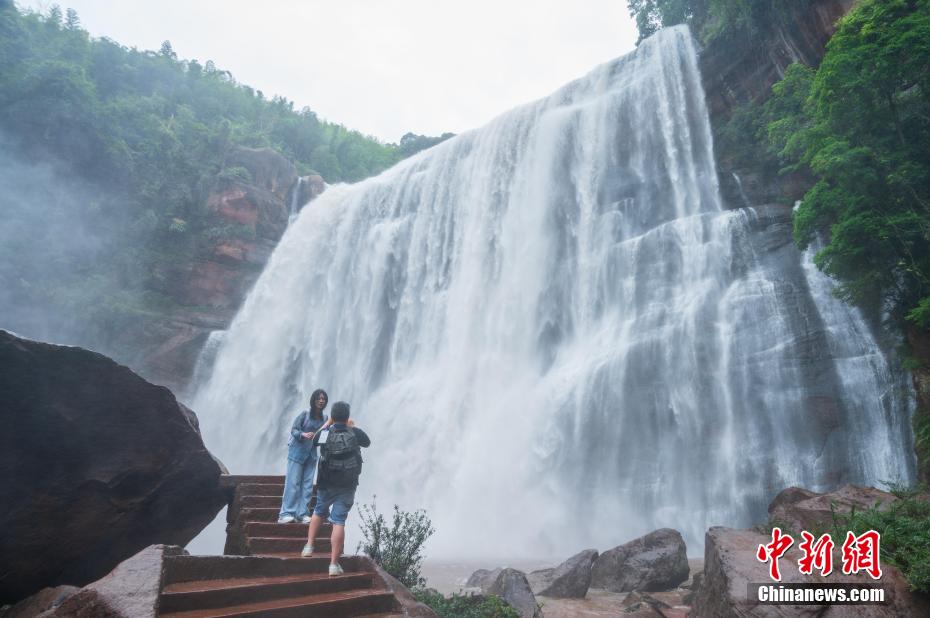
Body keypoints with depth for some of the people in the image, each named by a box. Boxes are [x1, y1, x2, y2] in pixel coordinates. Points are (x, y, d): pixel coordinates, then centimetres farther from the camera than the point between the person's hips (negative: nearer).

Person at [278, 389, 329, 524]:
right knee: (293, 482, -6)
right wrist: (303, 434, -26)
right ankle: (286, 514, -2)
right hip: (297, 451, -5)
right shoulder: (305, 414, -9)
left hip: (312, 453, 5)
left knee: (307, 484, 5)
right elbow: (293, 429, -9)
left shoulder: (325, 418, 3)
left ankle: (302, 513, 11)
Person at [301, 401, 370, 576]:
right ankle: (334, 564, -2)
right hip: (347, 487, -1)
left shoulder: (324, 434, -9)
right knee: (339, 522, -1)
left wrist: (329, 424, 20)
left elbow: (313, 440, 15)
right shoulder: (355, 433, -11)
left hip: (326, 484, 2)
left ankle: (309, 546, 30)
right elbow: (368, 443, 10)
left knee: (319, 512, 28)